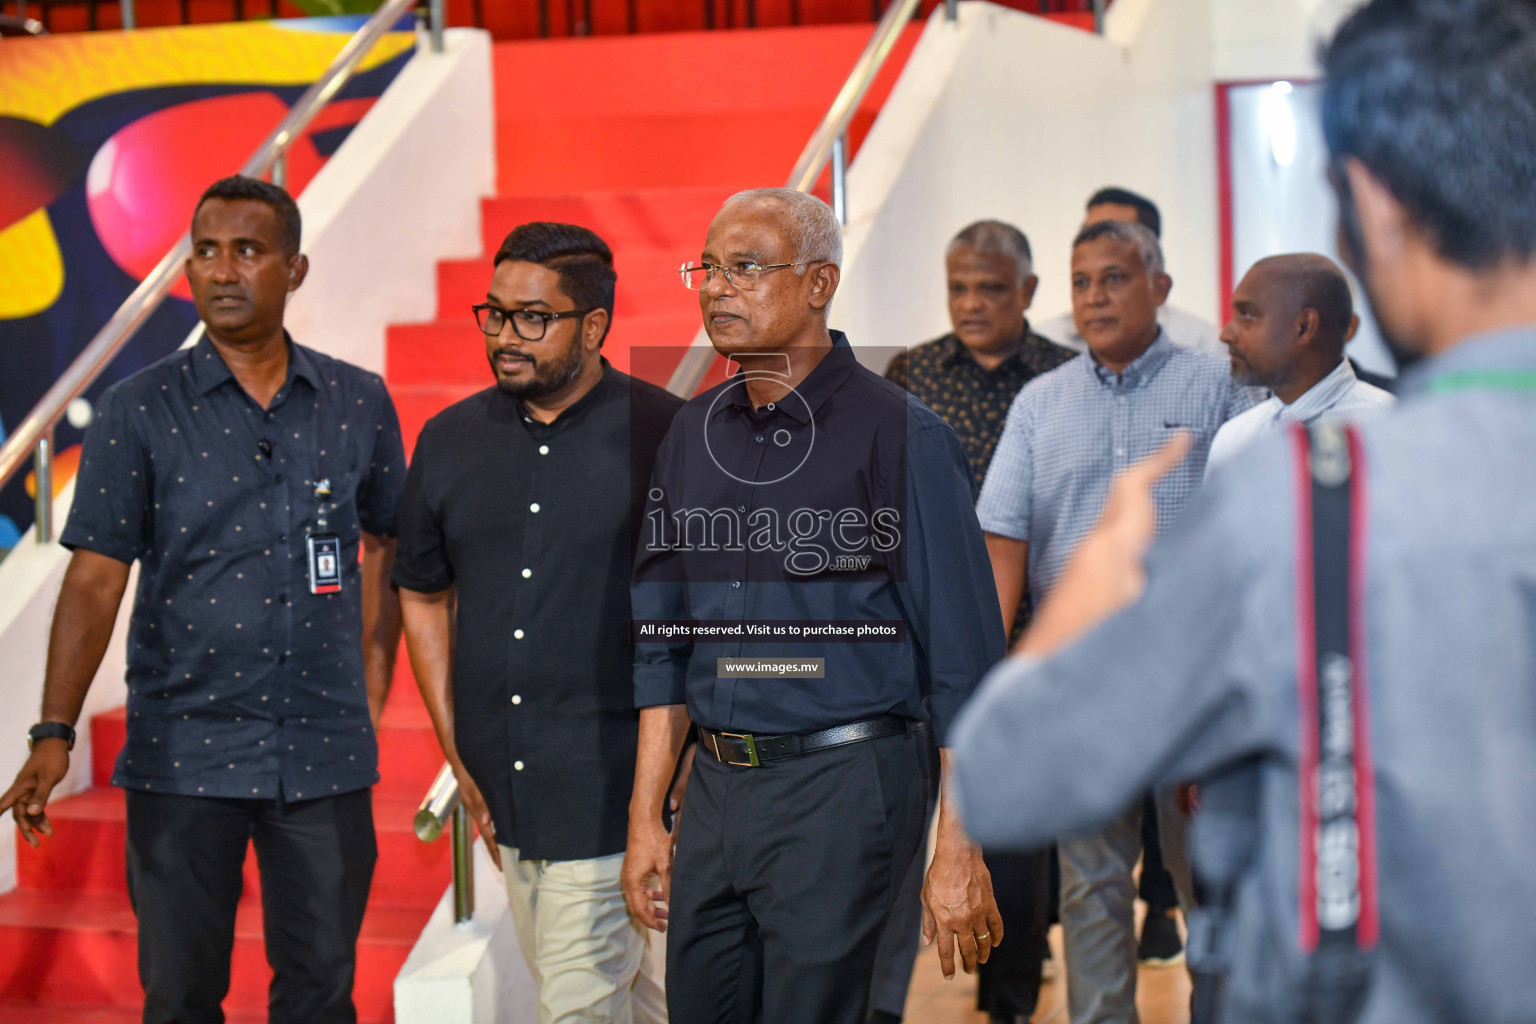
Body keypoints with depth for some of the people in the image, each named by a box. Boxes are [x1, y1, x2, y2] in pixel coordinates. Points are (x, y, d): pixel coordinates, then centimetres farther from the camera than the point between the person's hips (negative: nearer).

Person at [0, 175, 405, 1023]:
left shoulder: (359, 404, 3)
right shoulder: (139, 411, -3)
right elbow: (95, 577, -6)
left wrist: (373, 691, 9)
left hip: (326, 753, 2)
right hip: (183, 754, -1)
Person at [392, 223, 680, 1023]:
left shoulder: (662, 435, -7)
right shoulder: (449, 440, 7)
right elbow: (423, 596, 17)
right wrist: (457, 755, 13)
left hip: (615, 794, -5)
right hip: (505, 794, 5)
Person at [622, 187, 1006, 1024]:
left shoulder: (902, 437, -8)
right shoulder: (692, 434, 9)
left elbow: (962, 657, -9)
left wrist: (958, 851, -12)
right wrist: (646, 816, 11)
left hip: (842, 790, -6)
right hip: (715, 788, 6)